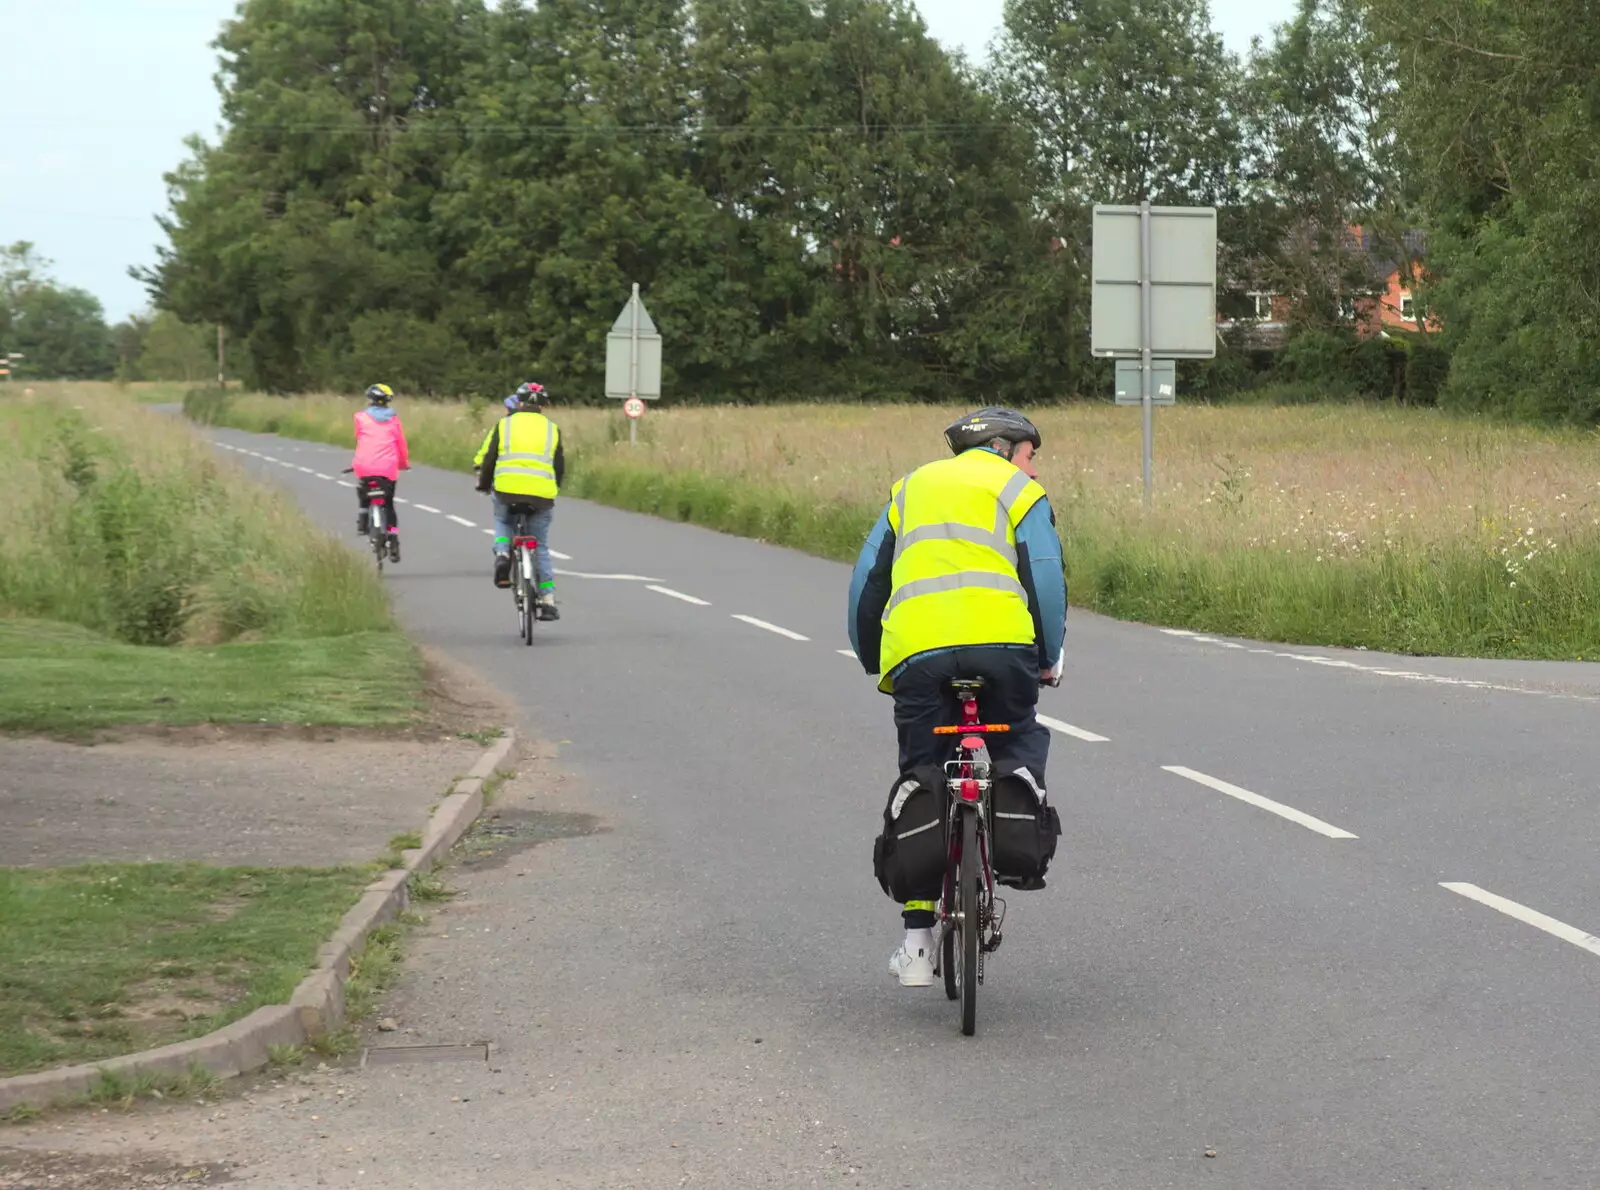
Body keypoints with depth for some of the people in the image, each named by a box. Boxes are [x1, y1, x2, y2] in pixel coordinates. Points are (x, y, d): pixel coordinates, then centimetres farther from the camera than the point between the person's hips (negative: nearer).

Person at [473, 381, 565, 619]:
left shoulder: (504, 424, 9)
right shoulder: (551, 429, 13)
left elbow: (487, 458, 9)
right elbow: (560, 466, 17)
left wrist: (484, 484, 26)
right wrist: (553, 489, 34)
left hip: (507, 490, -1)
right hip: (542, 493, 1)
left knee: (502, 521, 32)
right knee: (541, 548, 14)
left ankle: (502, 554, 3)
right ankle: (547, 601, 10)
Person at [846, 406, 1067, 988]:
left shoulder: (912, 487, 27)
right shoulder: (1018, 491, 15)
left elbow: (867, 579, 24)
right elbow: (1045, 579, 4)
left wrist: (872, 661, 32)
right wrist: (1049, 658, 16)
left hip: (915, 649, 2)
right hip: (1000, 640, -2)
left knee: (920, 776, 10)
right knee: (1019, 738, 26)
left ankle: (917, 940, 7)